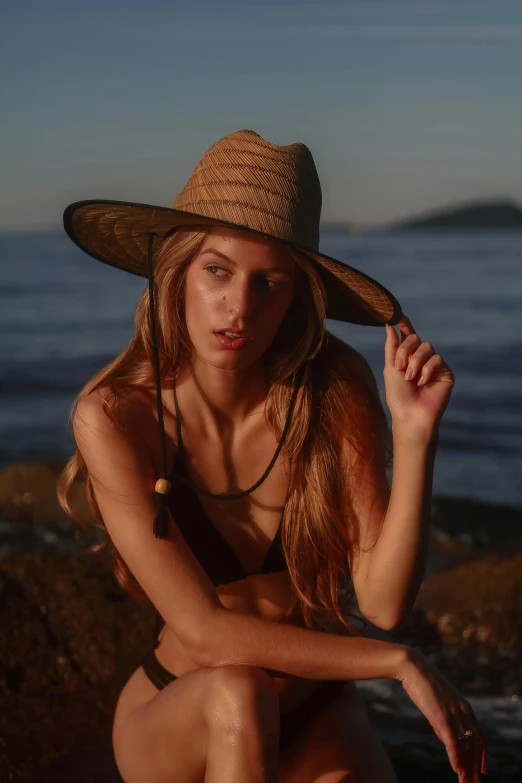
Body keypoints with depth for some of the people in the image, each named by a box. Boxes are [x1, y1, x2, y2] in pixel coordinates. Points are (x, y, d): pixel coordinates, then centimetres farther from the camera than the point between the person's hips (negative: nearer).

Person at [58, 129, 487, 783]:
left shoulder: (336, 390, -15)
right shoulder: (115, 416, -20)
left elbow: (384, 600, -16)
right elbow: (203, 630, -22)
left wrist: (414, 436, -28)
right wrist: (401, 661, -21)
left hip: (314, 712, 1)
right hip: (173, 723, -1)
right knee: (238, 695, -34)